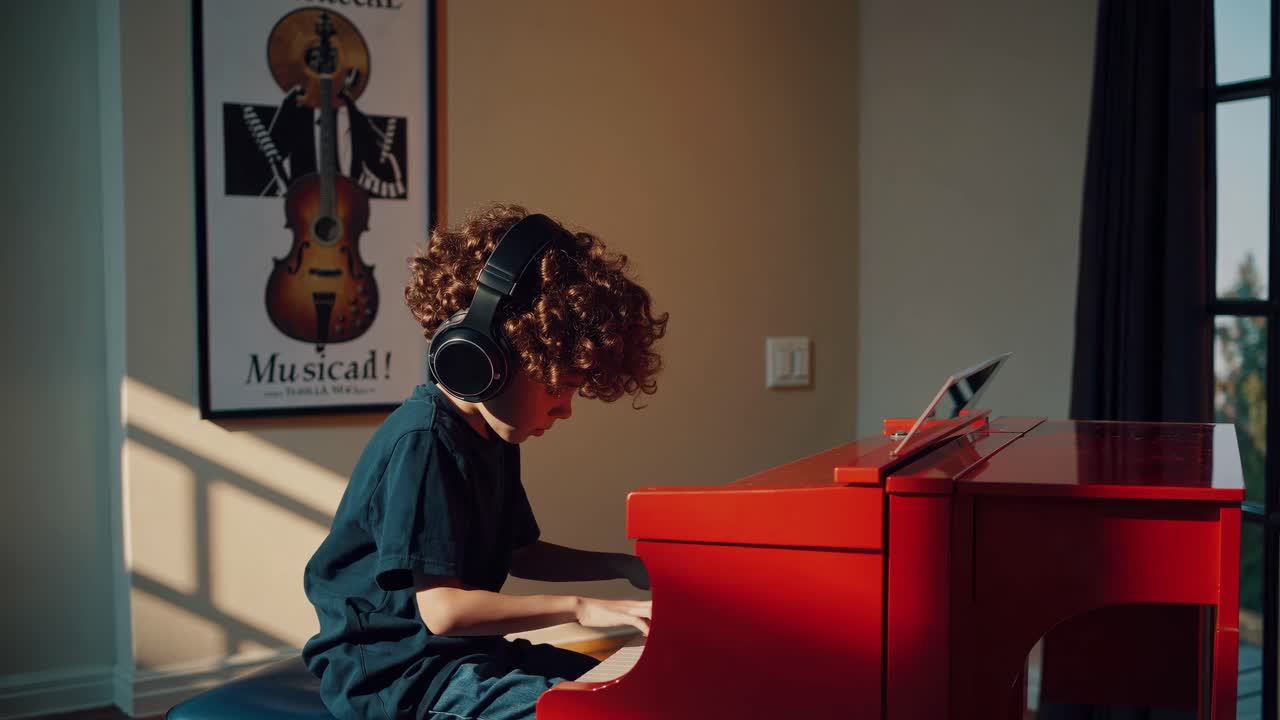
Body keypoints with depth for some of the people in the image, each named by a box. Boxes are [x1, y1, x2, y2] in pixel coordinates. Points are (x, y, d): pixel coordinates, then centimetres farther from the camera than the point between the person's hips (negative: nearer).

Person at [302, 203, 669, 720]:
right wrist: (580, 608, -26)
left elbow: (518, 554, 20)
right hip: (395, 671, -10)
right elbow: (443, 610, -26)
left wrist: (623, 567, 9)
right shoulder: (425, 442, -22)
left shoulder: (493, 437, 8)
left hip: (465, 653, 10)